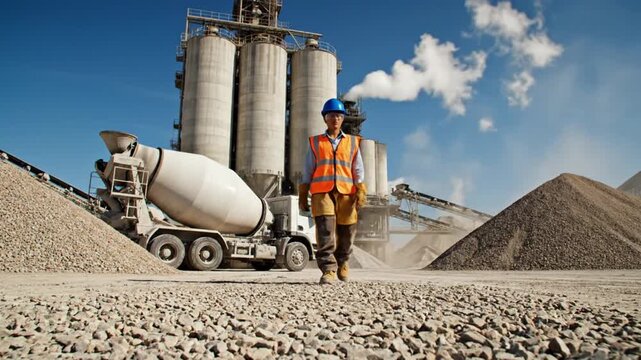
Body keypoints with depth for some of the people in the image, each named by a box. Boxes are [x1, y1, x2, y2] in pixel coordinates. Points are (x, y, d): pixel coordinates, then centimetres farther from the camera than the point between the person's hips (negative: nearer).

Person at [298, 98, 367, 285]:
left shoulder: (352, 142, 16)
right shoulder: (315, 142, 15)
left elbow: (358, 170, 10)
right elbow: (308, 171, 14)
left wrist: (360, 192, -3)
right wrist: (302, 195, 8)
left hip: (346, 192, 1)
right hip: (322, 192, -1)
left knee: (346, 231, 3)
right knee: (325, 229, -15)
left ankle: (342, 262, 28)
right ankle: (329, 270, -14)